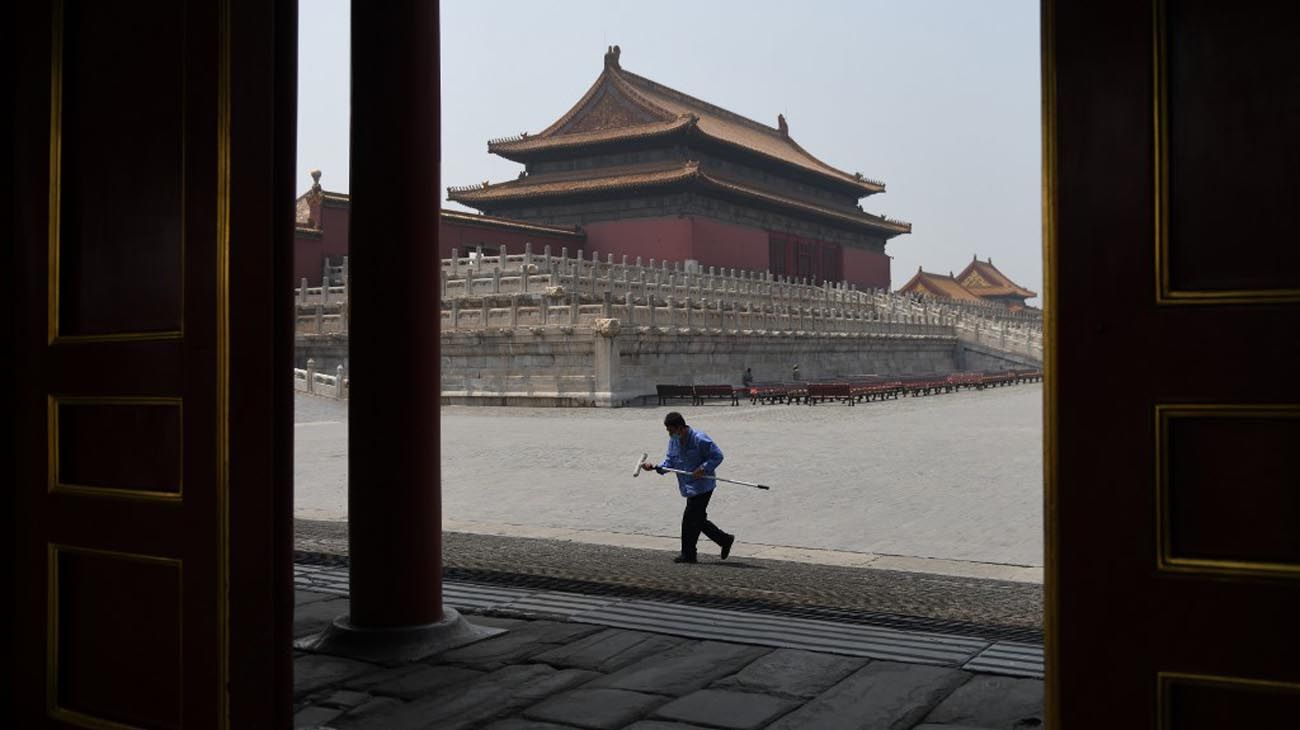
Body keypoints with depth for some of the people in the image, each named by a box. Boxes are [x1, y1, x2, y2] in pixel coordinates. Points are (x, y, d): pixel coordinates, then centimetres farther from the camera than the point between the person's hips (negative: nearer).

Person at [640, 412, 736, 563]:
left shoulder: (700, 439, -18)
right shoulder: (673, 440, 6)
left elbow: (717, 456, -13)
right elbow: (670, 461, 8)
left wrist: (703, 469, -23)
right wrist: (655, 467, -8)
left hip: (702, 487, -8)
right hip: (689, 487, 8)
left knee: (690, 519, -6)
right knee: (698, 520, 14)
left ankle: (688, 555, 7)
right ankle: (726, 540, 28)